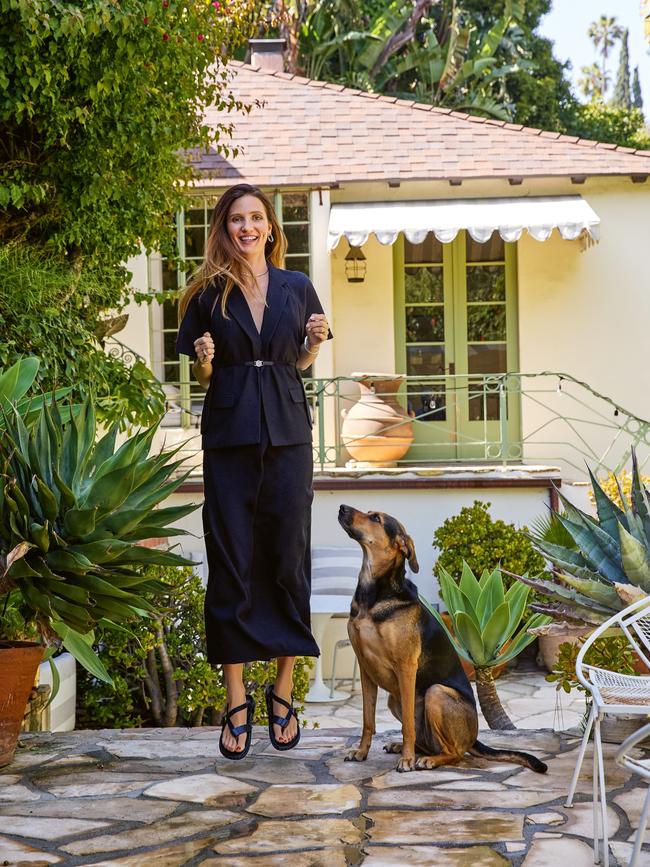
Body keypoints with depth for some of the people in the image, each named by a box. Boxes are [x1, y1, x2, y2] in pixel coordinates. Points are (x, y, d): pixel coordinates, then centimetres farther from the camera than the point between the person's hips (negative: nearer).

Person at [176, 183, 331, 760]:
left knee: (288, 555, 2)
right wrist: (204, 362, -11)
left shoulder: (296, 288, 7)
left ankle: (284, 689, 12)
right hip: (229, 435, -1)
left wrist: (316, 342, -3)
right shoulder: (208, 294, 4)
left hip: (288, 435, 1)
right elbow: (200, 376, 10)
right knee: (231, 560, -1)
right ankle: (236, 698, 6)